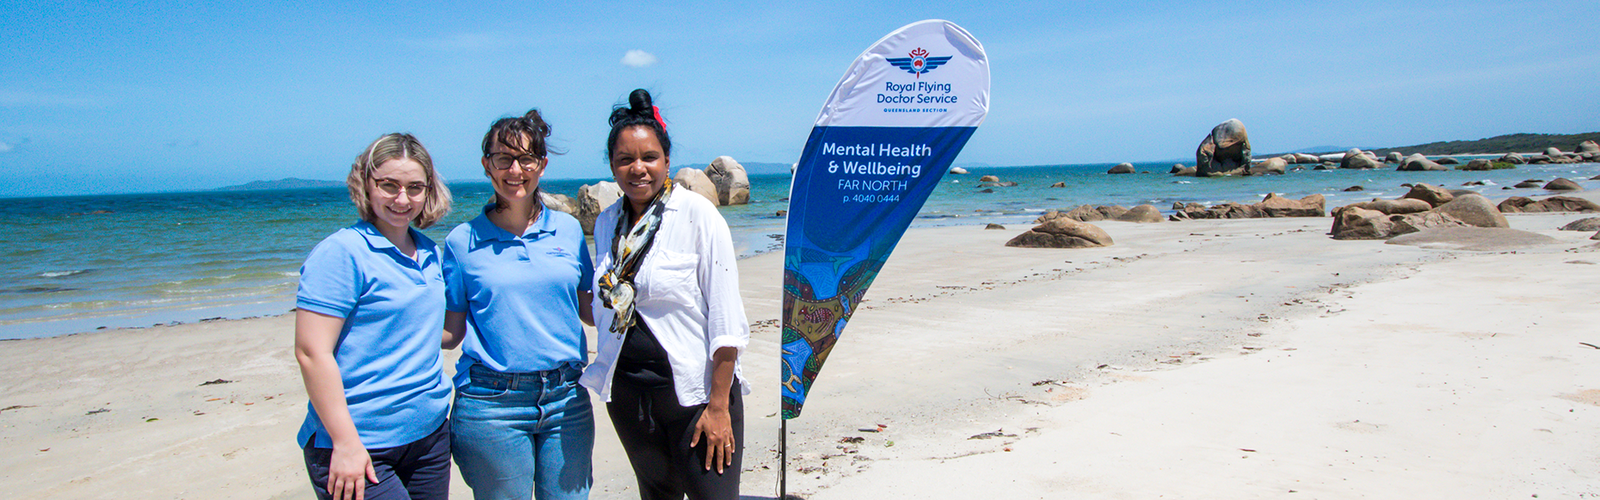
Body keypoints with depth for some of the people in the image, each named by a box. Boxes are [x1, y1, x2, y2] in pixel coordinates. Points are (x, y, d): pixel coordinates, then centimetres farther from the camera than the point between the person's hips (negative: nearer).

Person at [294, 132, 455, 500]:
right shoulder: (341, 252, -11)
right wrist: (345, 443, -18)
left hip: (429, 436, 7)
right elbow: (311, 353, -16)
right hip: (362, 447, -6)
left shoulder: (430, 254, 9)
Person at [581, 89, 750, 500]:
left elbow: (726, 318, -13)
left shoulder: (696, 213, -11)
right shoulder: (606, 223, 7)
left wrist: (718, 405, -15)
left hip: (694, 389, -5)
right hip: (627, 393, 5)